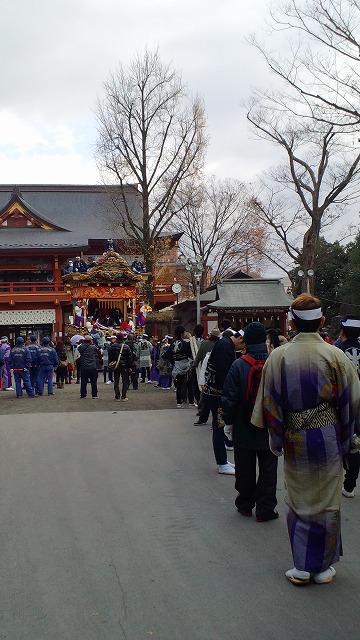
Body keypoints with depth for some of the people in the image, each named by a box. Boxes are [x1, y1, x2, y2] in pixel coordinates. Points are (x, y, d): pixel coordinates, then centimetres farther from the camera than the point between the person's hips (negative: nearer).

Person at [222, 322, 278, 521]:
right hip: (270, 430, 0)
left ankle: (245, 505, 25)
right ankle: (265, 509, 13)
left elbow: (229, 398, -8)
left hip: (244, 430, 0)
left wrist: (228, 422, 4)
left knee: (245, 470, 14)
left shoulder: (238, 365, -11)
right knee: (268, 470, 10)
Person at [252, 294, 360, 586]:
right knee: (327, 503, 13)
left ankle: (302, 567, 19)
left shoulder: (278, 357, -8)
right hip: (329, 438, -1)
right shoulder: (336, 356, -11)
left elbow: (269, 403, -4)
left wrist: (277, 437, 8)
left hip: (294, 440, 1)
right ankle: (323, 567, 23)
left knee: (298, 503, 14)